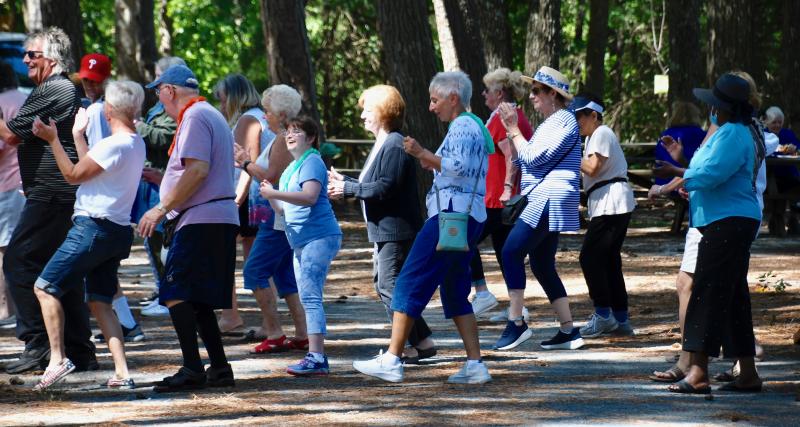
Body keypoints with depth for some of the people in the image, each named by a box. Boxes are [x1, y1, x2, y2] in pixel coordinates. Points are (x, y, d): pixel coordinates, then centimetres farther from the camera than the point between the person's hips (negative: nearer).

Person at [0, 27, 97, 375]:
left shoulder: (50, 92, -13)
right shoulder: (69, 91, 21)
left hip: (49, 196, -10)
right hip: (66, 198, 10)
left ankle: (38, 341, -12)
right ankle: (80, 352, 10)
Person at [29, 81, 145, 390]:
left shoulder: (114, 145, -17)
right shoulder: (136, 144, 13)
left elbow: (73, 175, -12)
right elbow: (89, 170, 20)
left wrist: (53, 140, -6)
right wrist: (77, 135, 29)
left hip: (94, 228, -10)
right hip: (117, 231, 10)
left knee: (45, 287, -4)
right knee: (100, 302, 11)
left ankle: (57, 358, -11)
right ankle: (122, 373, 1)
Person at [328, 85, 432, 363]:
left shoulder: (395, 146, -16)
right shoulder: (382, 145, 17)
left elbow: (386, 187, -23)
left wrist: (348, 189, -16)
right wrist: (344, 183, 10)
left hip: (396, 230, -11)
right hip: (384, 231, 11)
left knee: (390, 287, -8)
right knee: (383, 285, 14)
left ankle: (409, 348, -1)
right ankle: (422, 341, 18)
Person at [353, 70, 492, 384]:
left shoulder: (462, 126, -8)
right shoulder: (475, 127, 22)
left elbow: (460, 166, -22)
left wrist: (424, 154, -20)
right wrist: (435, 165, 18)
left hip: (452, 213, -11)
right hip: (472, 216, 11)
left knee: (410, 283, -9)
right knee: (455, 293, 12)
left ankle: (391, 361, -11)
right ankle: (475, 365, 5)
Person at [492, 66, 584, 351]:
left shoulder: (564, 121, -10)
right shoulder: (549, 123, 22)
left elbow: (534, 157, -17)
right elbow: (525, 159, 21)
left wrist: (513, 130, -8)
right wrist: (511, 130, 12)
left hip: (549, 199, -11)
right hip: (542, 200, 11)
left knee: (511, 253, -16)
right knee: (543, 267, 9)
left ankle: (516, 323, -18)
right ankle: (568, 331, 10)